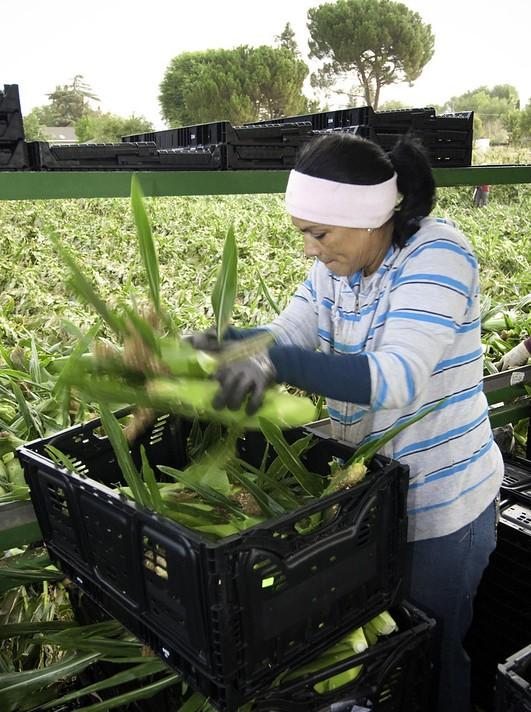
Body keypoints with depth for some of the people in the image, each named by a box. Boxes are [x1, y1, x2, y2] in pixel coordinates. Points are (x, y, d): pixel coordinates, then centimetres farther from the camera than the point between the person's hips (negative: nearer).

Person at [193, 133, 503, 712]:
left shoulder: (436, 253, -23)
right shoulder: (335, 267, -1)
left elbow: (398, 378, -36)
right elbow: (284, 336, -7)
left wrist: (277, 360, -47)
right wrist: (216, 345, -26)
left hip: (440, 501, -6)